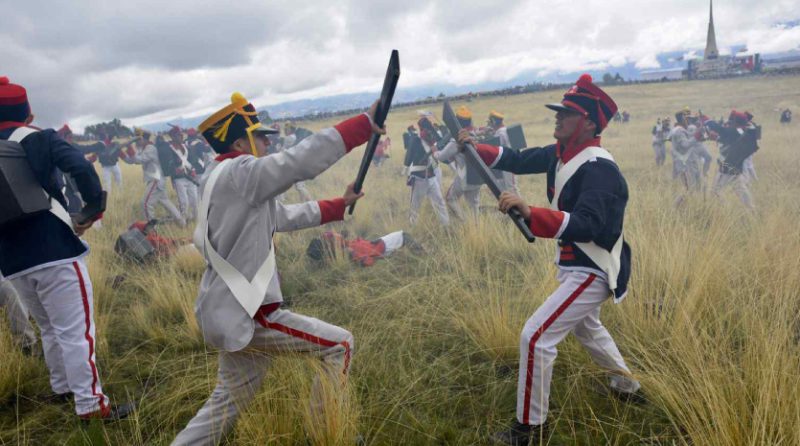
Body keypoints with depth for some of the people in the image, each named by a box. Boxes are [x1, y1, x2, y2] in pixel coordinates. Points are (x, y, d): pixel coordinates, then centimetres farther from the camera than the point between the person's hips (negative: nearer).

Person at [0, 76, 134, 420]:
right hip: (55, 251, -6)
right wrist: (94, 208, -7)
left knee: (49, 327, 22)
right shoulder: (39, 139, -3)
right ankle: (91, 403, 1)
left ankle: (62, 387, 36)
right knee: (76, 330, -2)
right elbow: (81, 168, -21)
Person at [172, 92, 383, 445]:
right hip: (243, 314, -10)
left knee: (228, 403, 20)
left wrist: (341, 204, 22)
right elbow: (303, 160, -25)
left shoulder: (231, 182, 17)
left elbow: (286, 216, 23)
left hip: (232, 312, 10)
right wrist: (365, 123, -22)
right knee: (339, 344, -1)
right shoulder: (239, 172, -14)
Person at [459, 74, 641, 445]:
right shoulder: (561, 154, 1)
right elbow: (518, 161, 7)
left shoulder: (598, 167, -26)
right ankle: (626, 386, 52)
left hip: (593, 272, -10)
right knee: (584, 326, 30)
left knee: (536, 336, -12)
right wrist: (476, 148, -8)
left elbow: (587, 226, -37)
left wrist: (529, 213, -48)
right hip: (577, 266, 10)